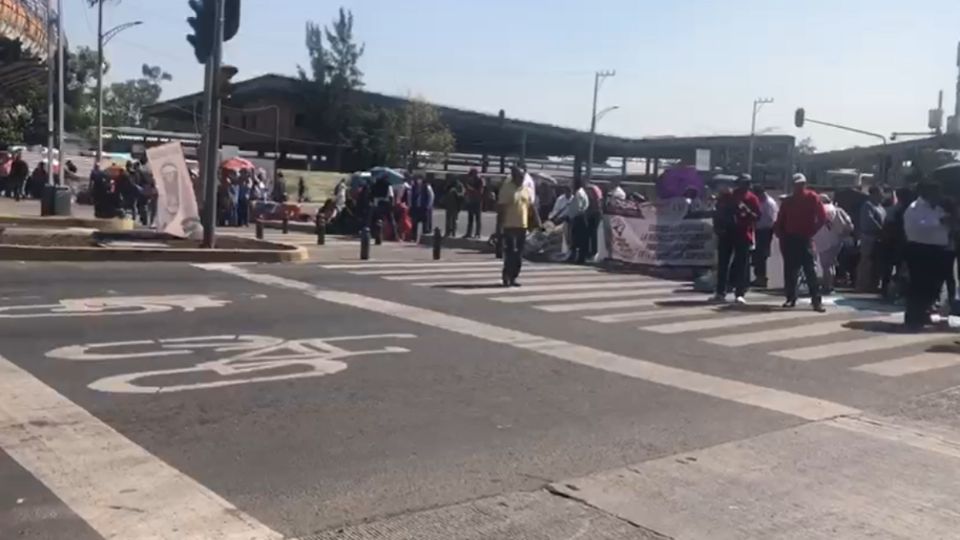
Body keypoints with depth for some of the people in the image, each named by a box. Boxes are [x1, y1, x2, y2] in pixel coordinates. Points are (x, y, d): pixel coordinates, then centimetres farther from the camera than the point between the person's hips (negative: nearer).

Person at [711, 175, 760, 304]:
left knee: (742, 265, -4)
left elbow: (757, 216, -3)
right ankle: (720, 292, 11)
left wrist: (747, 212, -21)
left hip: (743, 235, -2)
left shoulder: (752, 199, 2)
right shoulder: (726, 196, 7)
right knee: (722, 263, 4)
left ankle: (740, 294, -3)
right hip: (726, 234, 2)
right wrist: (717, 227, 1)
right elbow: (719, 212, 12)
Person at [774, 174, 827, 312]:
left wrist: (812, 231, -6)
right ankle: (791, 298, 15)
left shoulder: (812, 197, -1)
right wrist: (780, 234, 1)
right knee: (790, 271, 6)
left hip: (805, 239, -4)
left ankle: (816, 300, -11)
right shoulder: (788, 201, 10)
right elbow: (780, 221, 14)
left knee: (810, 270, -10)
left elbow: (822, 216, -5)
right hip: (789, 239, 4)